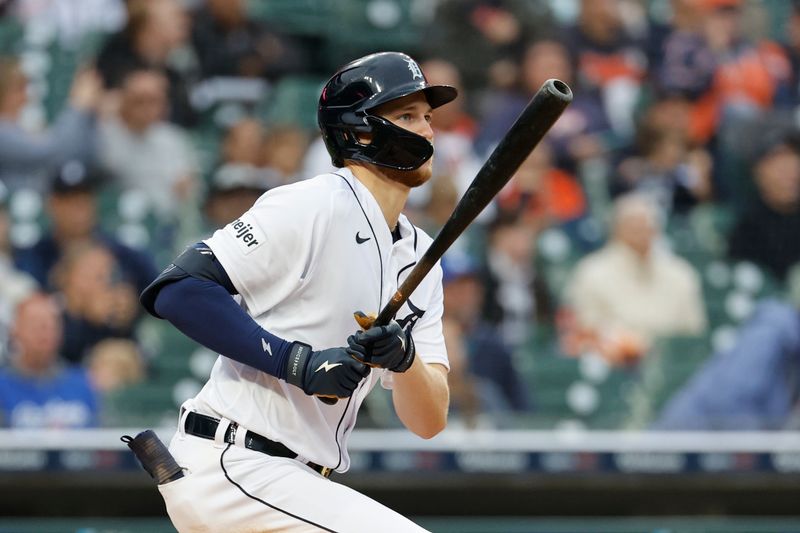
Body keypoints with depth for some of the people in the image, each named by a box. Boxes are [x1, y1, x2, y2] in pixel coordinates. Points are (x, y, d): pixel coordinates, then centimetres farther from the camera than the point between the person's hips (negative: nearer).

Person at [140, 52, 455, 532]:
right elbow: (177, 291, -18)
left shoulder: (420, 257, 15)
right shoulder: (313, 207, -10)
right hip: (232, 469, -9)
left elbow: (429, 422, 7)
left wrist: (405, 359, -15)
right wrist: (299, 362, -22)